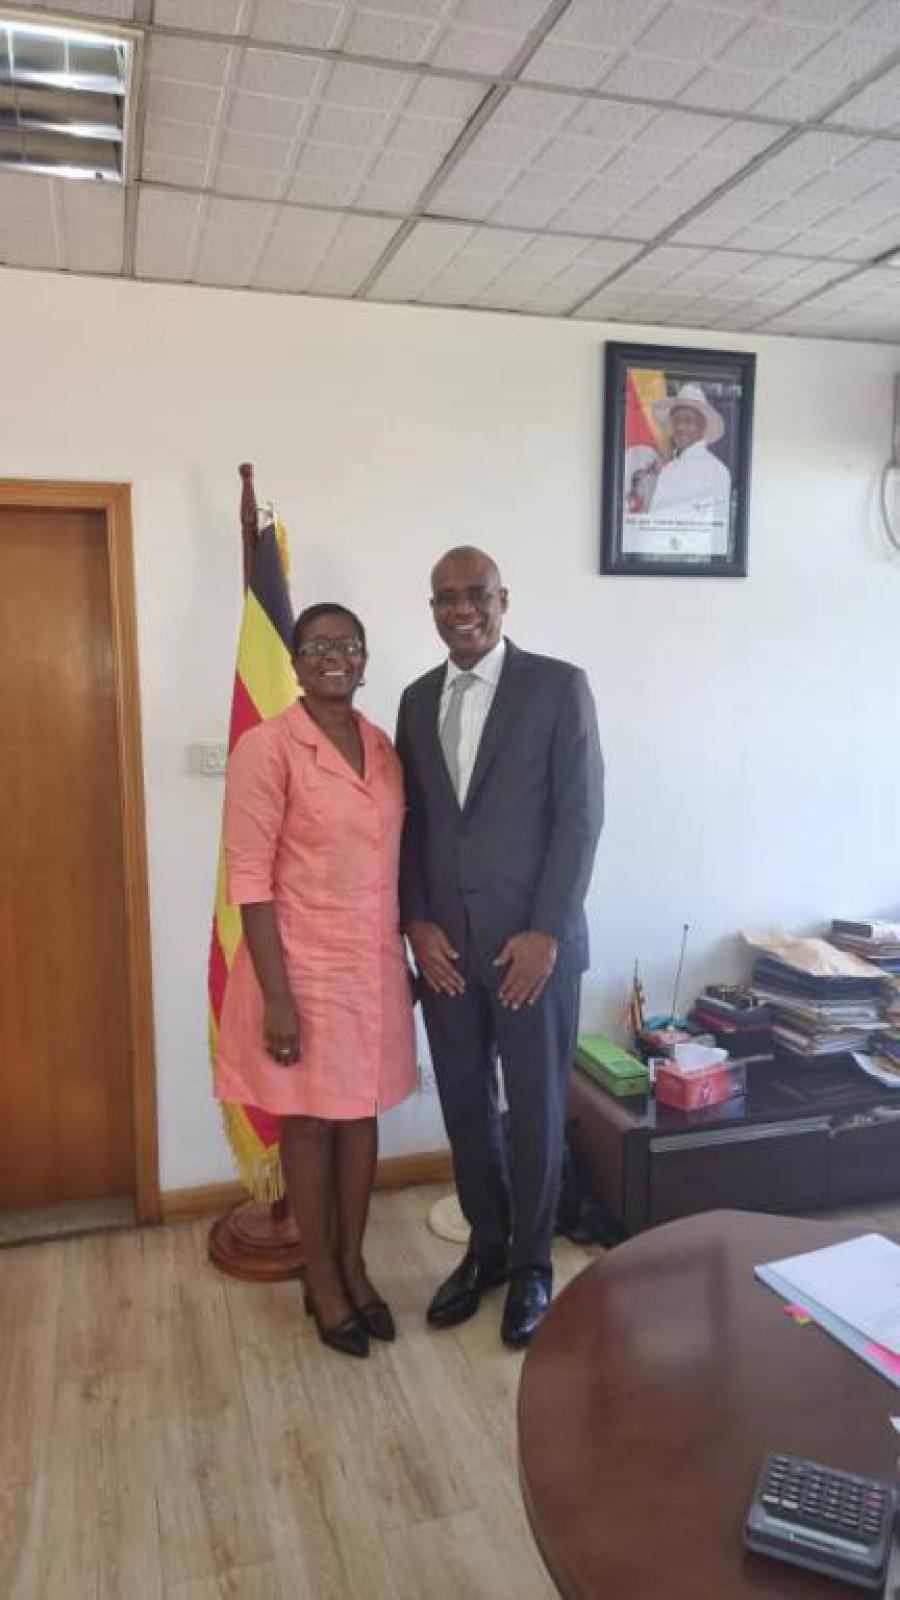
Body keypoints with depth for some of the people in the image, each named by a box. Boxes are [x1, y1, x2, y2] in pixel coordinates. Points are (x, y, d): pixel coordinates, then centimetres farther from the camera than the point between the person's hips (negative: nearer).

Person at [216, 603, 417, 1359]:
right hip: (304, 966, -5)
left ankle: (354, 1264, 36)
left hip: (374, 964, 6)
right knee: (310, 1122, 10)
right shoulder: (266, 747, -14)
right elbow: (248, 878, -16)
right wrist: (277, 995, -18)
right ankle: (321, 1278, 30)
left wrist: (406, 959, 12)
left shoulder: (383, 746, 5)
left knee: (361, 1115, 16)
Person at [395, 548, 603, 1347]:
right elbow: (410, 821, 9)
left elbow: (580, 816, -10)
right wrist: (416, 923, -1)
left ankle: (532, 1262, 30)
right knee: (465, 1102, 15)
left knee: (535, 1108, 9)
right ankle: (486, 1246, 36)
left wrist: (545, 932, -14)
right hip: (444, 942, 5)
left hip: (532, 938, -4)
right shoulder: (419, 698, 8)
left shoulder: (559, 686, -6)